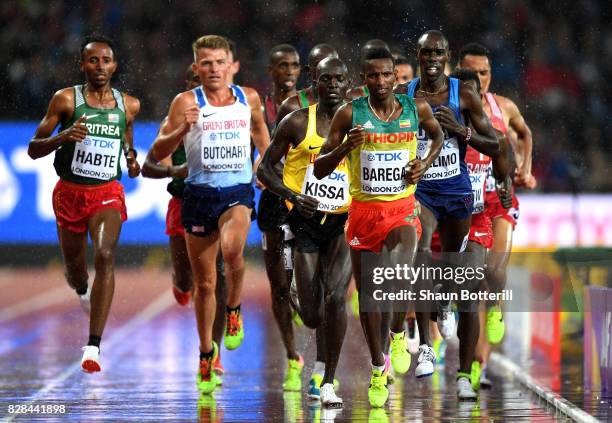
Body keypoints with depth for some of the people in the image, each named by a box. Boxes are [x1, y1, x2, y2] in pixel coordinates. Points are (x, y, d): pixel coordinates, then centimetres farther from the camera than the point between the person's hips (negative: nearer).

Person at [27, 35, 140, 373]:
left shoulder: (129, 105, 4)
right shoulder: (66, 99, -5)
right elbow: (33, 149, -5)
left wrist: (132, 159, 4)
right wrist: (63, 136, -23)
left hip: (107, 193, 0)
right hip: (70, 192, 0)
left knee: (105, 256, -24)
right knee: (75, 267, 13)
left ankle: (93, 347, -28)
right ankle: (84, 292, 55)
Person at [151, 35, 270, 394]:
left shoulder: (249, 98, 5)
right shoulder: (187, 102, -4)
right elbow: (159, 153, -9)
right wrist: (182, 130, -26)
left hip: (238, 192, 0)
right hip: (199, 193, 0)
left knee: (231, 248, -32)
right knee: (204, 283, 7)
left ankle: (234, 309, -5)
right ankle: (207, 352, 26)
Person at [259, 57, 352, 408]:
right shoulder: (297, 123, -2)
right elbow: (265, 168, 2)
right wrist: (293, 196, -14)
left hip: (344, 222, 0)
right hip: (307, 221, 0)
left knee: (335, 297, -21)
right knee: (312, 317, -1)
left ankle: (329, 382, -11)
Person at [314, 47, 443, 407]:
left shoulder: (417, 109, -3)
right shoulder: (350, 114, -8)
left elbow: (438, 135, 21)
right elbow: (320, 170, -6)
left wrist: (425, 164, 2)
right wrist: (346, 146, -24)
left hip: (402, 208, -1)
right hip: (363, 209, 1)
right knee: (367, 292, 7)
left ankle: (398, 335, 4)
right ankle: (378, 368, 26)